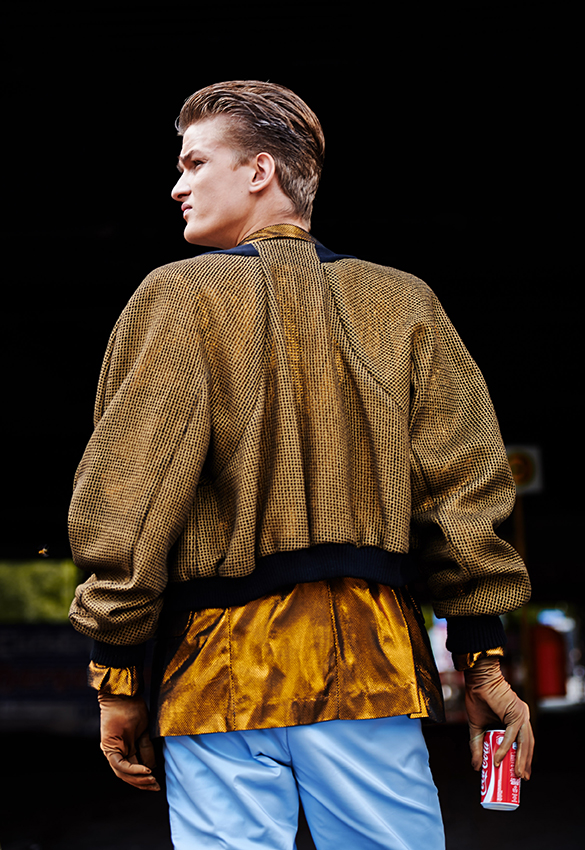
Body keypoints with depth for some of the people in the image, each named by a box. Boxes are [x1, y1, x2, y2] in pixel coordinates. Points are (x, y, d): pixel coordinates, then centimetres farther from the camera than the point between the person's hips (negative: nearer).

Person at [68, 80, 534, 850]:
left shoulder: (179, 296, -1)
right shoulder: (403, 303, 8)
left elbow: (129, 491, -6)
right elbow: (463, 481, 3)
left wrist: (117, 676, -1)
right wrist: (484, 662, 6)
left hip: (219, 667, -2)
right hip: (370, 660, 2)